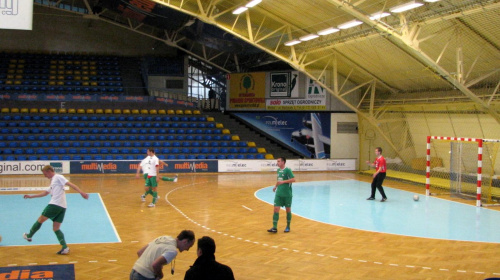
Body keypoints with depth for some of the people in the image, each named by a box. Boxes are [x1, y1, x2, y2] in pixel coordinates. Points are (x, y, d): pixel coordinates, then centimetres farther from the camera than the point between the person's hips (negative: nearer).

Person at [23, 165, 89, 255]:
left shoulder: (58, 177, 0)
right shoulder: (53, 181, 28)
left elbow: (71, 184, -12)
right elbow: (45, 192, 39)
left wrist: (81, 192, -25)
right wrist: (31, 196, 42)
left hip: (55, 205, -9)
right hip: (62, 207, 9)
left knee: (41, 219, 9)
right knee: (56, 228, 7)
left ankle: (29, 236, 25)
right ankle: (65, 248, -4)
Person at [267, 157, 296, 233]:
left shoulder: (287, 170, -11)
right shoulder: (278, 170, 11)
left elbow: (293, 179, -20)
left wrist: (283, 182, -24)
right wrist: (276, 186, 10)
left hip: (287, 194, -6)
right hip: (279, 193, 6)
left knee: (288, 210, 7)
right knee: (276, 209, -4)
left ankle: (288, 227, 21)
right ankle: (274, 227, -5)